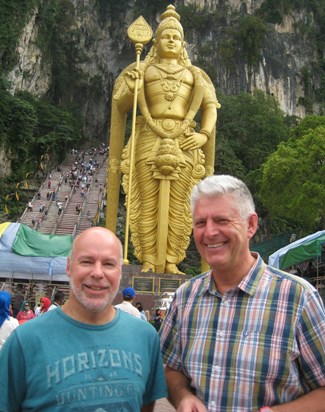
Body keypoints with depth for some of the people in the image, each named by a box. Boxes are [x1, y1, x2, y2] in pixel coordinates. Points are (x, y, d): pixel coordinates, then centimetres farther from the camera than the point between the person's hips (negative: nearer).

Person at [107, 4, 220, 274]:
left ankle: (170, 262, 5)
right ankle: (149, 262, 2)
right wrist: (131, 88, -10)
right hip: (149, 142, -1)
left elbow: (210, 107, 11)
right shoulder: (143, 71, 15)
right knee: (148, 203, -4)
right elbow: (121, 106, 11)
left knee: (176, 204, -2)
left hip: (183, 145, 1)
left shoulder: (194, 74, 19)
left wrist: (204, 135, -4)